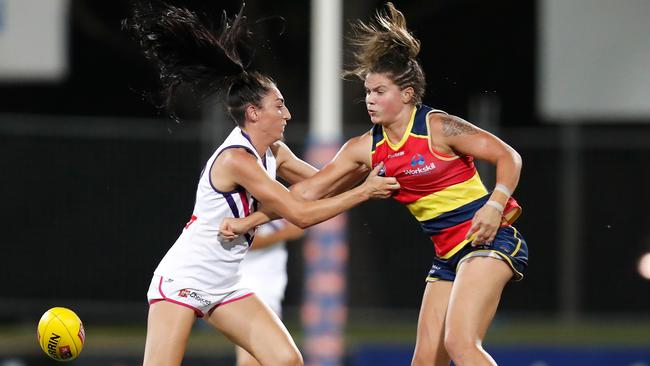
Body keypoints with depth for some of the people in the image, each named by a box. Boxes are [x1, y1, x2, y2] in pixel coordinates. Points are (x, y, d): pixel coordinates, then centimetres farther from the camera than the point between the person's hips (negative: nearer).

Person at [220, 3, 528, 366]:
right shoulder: (366, 148, 5)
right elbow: (307, 191, 8)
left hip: (487, 239, -7)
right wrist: (247, 222, 4)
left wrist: (494, 204, -25)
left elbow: (509, 157, -10)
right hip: (448, 254, 7)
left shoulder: (438, 128, -13)